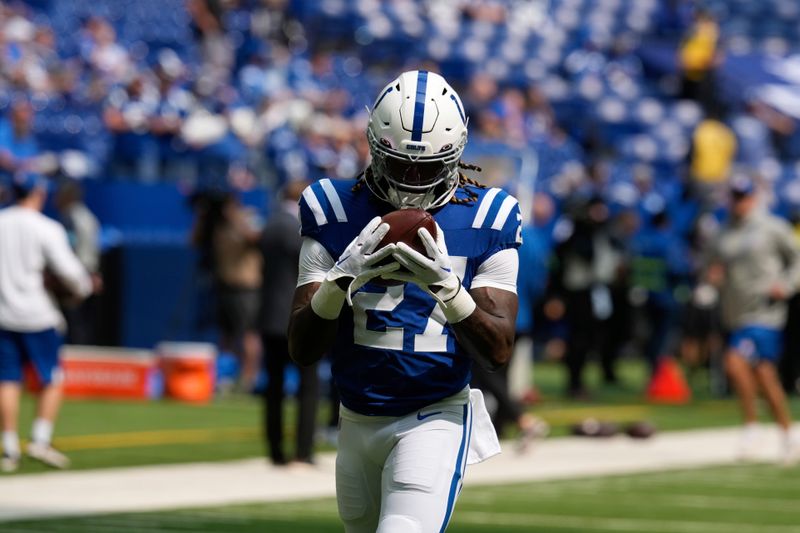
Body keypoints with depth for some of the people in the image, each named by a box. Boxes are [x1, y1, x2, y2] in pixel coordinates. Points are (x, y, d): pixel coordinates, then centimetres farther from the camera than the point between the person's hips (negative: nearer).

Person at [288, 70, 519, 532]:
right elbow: (302, 350, -6)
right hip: (358, 422, 4)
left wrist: (446, 286, -28)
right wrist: (341, 278, -25)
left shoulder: (486, 221, -6)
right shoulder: (333, 213, -4)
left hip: (436, 421, -4)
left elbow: (499, 352, -11)